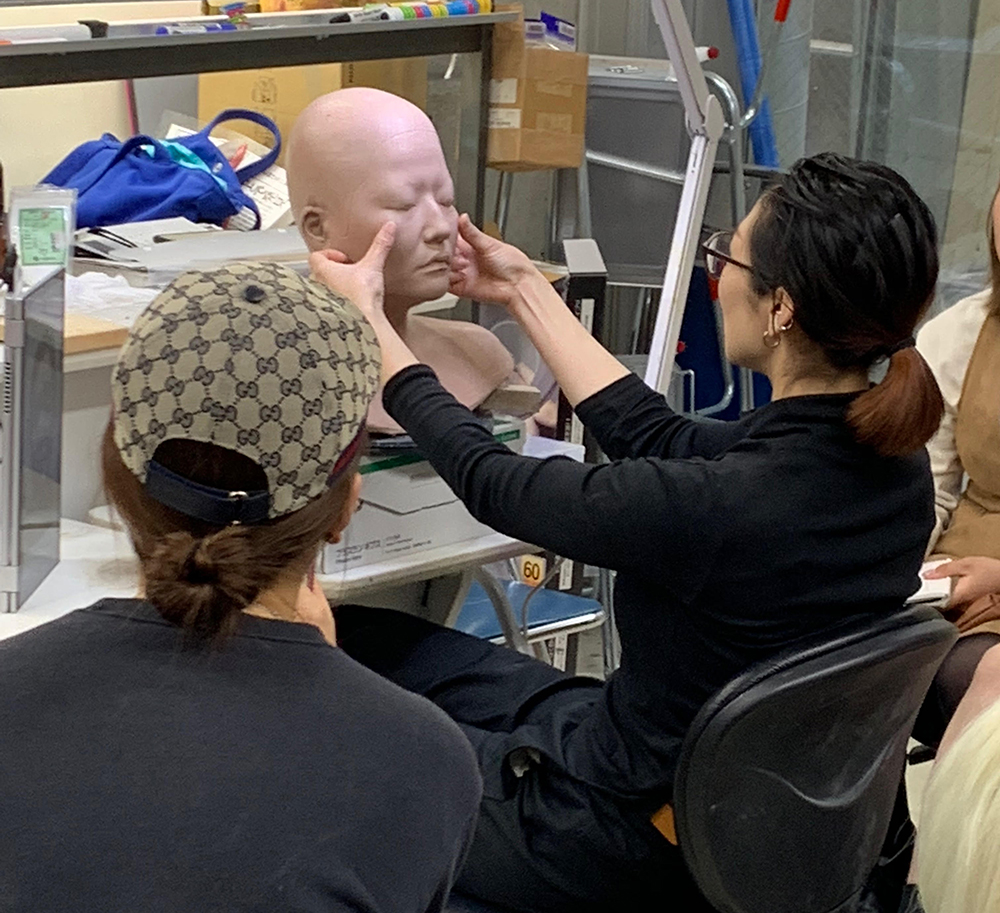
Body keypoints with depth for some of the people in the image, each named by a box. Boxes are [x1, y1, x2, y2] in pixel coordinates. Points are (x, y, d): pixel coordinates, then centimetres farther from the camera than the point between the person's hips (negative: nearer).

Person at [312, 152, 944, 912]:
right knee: (375, 640, 19)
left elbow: (490, 481, -16)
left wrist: (365, 315, -2)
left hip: (629, 852, -7)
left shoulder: (722, 507, -34)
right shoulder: (892, 456, -11)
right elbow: (662, 442, 5)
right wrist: (525, 291, 14)